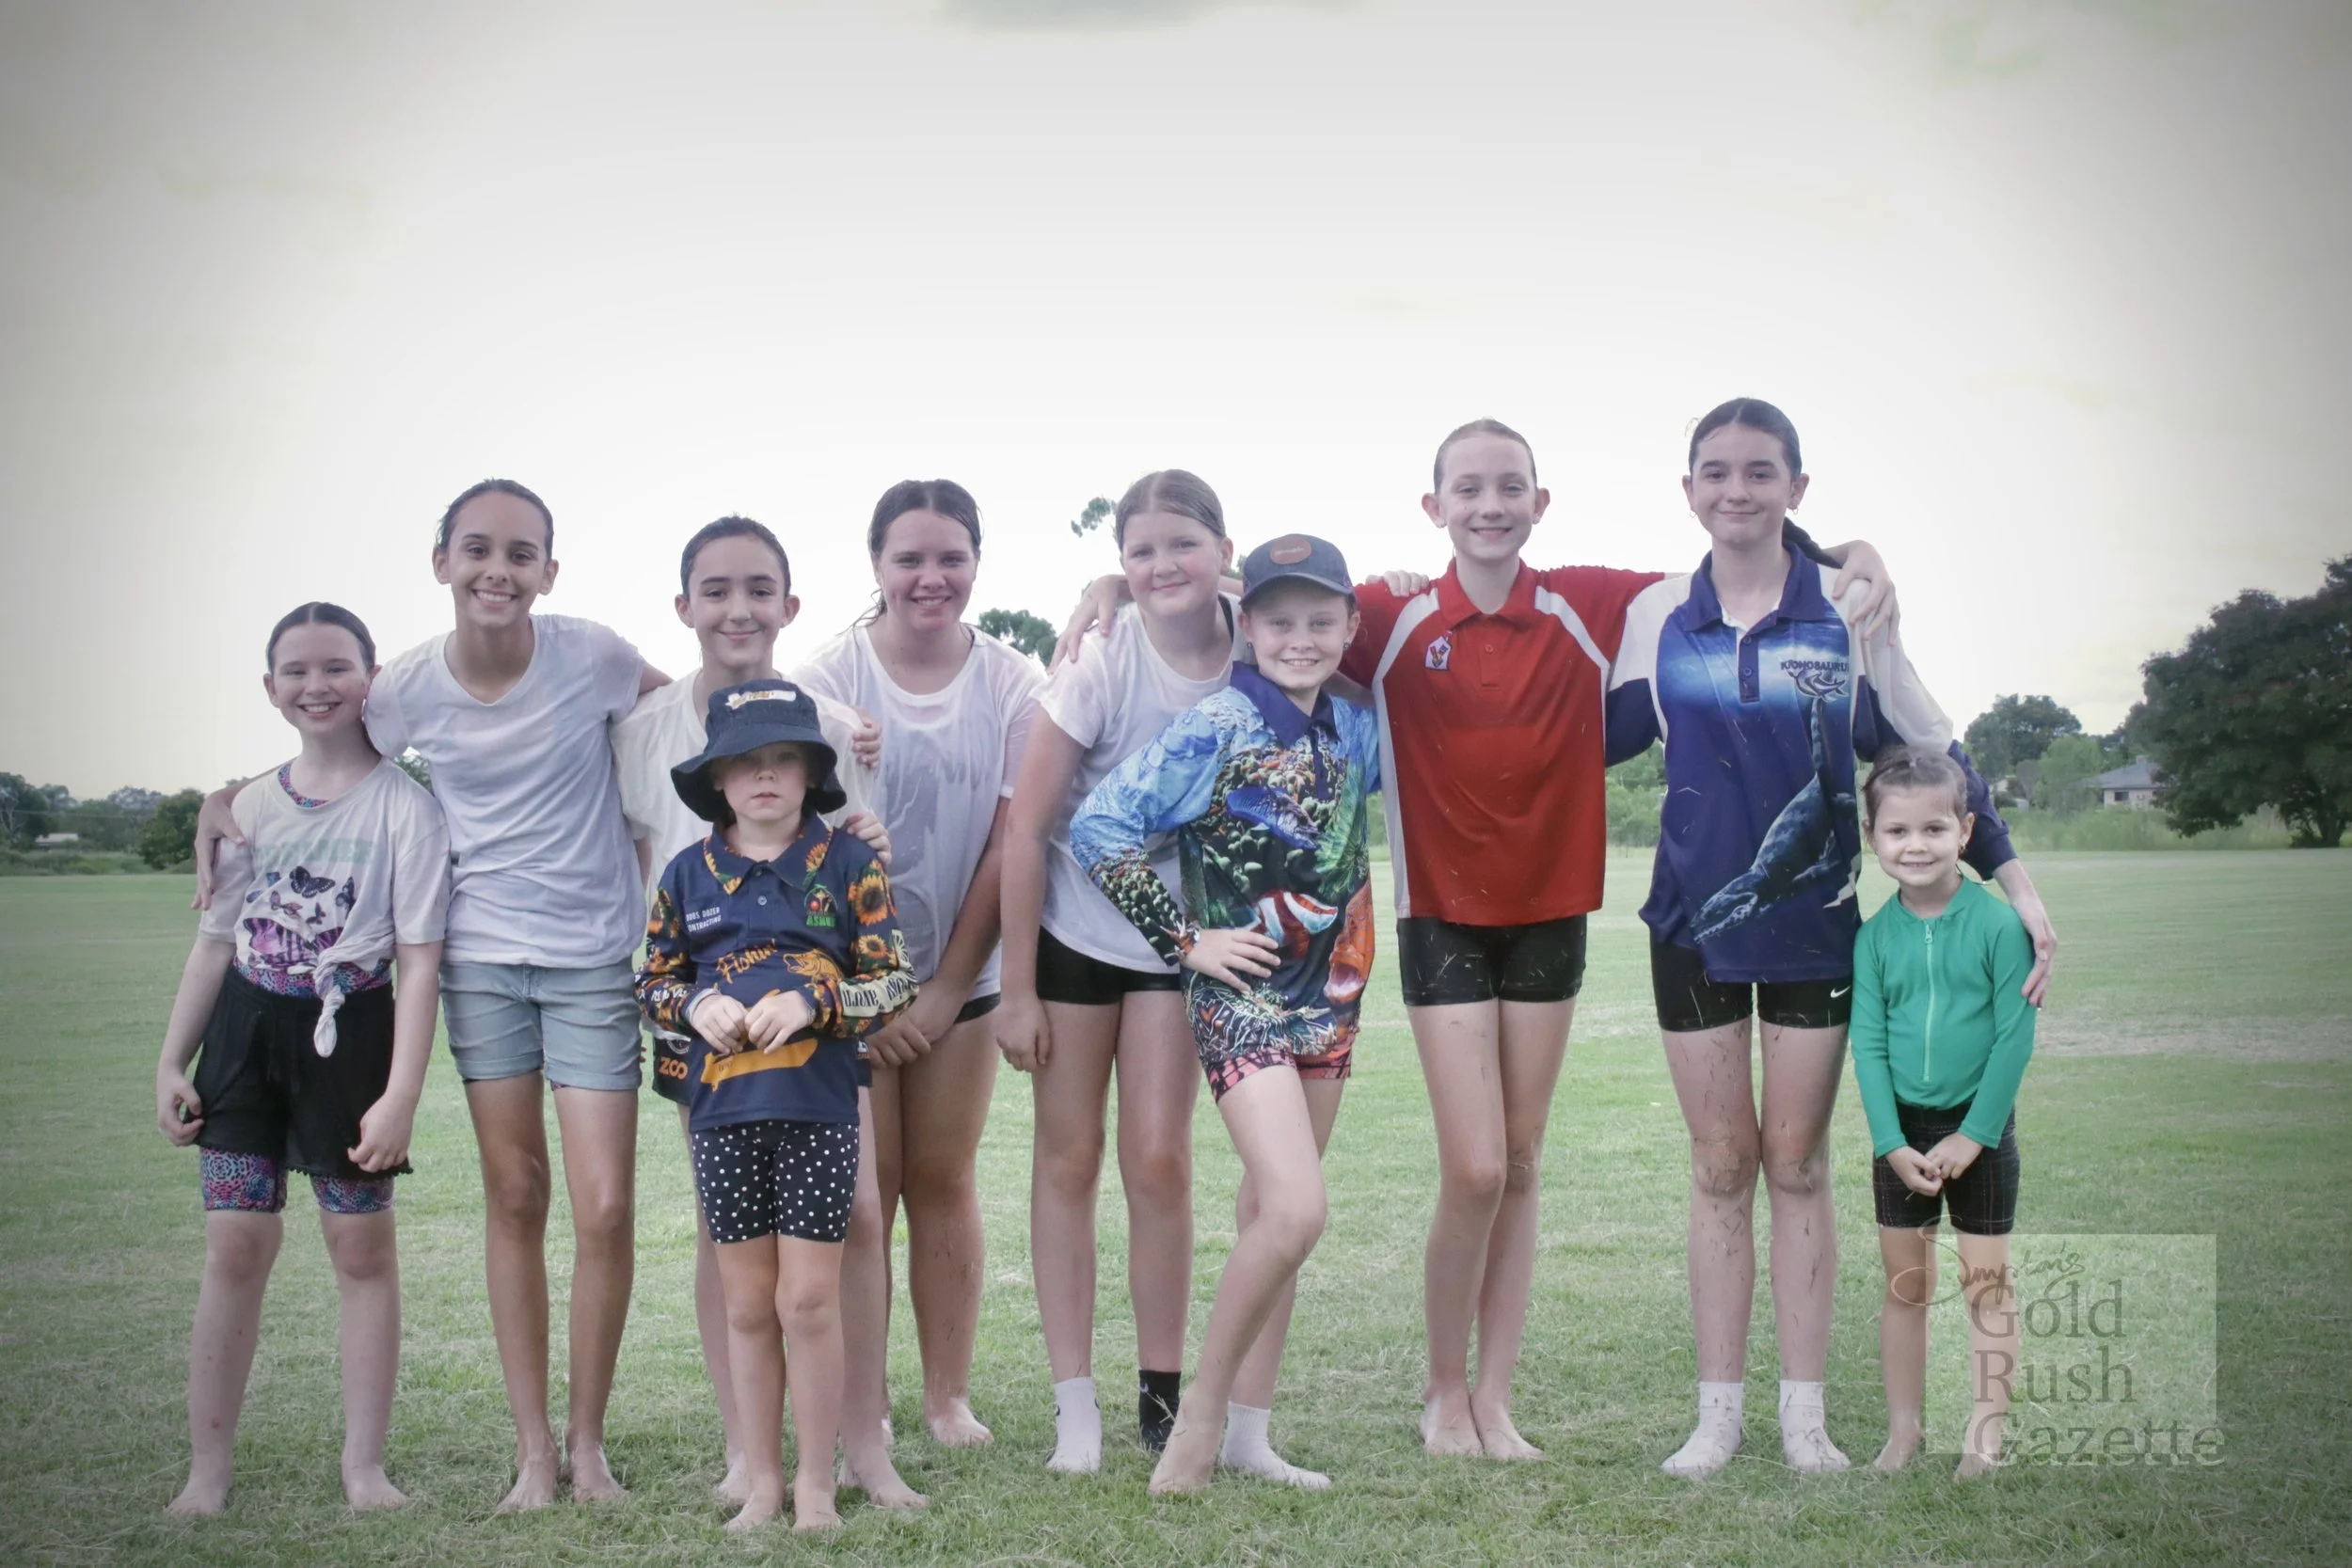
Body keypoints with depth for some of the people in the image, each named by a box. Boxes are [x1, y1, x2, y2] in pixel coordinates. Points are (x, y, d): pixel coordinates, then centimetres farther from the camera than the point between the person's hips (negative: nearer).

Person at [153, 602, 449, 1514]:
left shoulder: (403, 807, -6)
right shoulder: (253, 806, 8)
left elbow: (419, 959, -9)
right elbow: (216, 943, 14)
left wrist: (400, 1095, -15)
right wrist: (171, 1062, 8)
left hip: (349, 1032, -3)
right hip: (246, 1030, 4)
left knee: (362, 1245, 4)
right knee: (236, 1242, 1)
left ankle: (364, 1465, 13)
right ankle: (206, 1471, 8)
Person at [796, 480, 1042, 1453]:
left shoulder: (1013, 686, -3)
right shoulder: (828, 679, -7)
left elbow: (1007, 845, -3)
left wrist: (947, 989, -5)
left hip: (960, 975, 2)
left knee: (943, 1180, 7)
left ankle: (949, 1396, 15)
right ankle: (861, 1408, 6)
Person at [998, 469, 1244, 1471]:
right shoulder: (1103, 668, -18)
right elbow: (1024, 830, -13)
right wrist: (1017, 991, -11)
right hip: (1072, 929, -1)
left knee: (1159, 1162, -2)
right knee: (1069, 1159, 3)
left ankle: (1163, 1393, 12)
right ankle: (1074, 1404, 9)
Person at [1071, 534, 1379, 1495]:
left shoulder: (1353, 730, 8)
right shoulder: (1216, 727, -11)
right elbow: (1098, 826, -14)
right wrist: (1186, 939, -13)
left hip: (1329, 999, 7)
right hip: (1242, 999, -7)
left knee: (1270, 1216, 10)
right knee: (1295, 1211, -19)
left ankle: (1247, 1433, 17)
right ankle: (1200, 1411, -3)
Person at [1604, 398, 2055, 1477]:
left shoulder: (1848, 615, -3)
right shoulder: (1654, 618, 1)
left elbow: (1933, 757, 2)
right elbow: (1591, 737, 13)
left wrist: (2016, 882, -2)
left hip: (1815, 920, -1)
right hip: (1694, 919, 1)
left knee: (1798, 1162, 6)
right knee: (1721, 1164, 6)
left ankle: (1803, 1413, 14)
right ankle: (1718, 1414, 12)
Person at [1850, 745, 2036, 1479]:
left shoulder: (1998, 924, -11)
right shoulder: (1874, 936, -3)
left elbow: (2015, 1037, -12)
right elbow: (1868, 1045, -3)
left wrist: (1973, 1135, -13)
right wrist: (1893, 1142, -11)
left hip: (1980, 1129, -3)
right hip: (1899, 1134, 3)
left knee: (1987, 1286, 5)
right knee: (1903, 1285, 11)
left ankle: (1984, 1438, 13)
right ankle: (1903, 1431, 22)